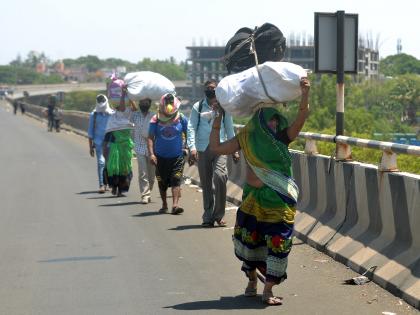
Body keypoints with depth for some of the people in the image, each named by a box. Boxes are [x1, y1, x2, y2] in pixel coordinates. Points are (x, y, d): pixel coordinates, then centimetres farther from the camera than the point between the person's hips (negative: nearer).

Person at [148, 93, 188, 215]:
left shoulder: (181, 119, -3)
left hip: (177, 156, -1)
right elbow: (150, 137, -3)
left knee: (176, 180, -13)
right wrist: (151, 153, -13)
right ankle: (164, 205, 27)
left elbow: (188, 135, 9)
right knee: (162, 182, 10)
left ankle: (175, 205, -17)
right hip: (161, 156, 1)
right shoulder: (156, 119, -5)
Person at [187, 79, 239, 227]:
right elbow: (191, 128, 0)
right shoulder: (197, 107, 6)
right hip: (202, 150, 1)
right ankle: (208, 217, 13)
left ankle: (218, 215, -9)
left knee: (220, 176, -21)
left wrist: (234, 150, 12)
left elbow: (229, 129, 14)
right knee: (206, 184, 4)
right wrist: (192, 147, -13)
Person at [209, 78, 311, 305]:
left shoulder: (282, 138, -4)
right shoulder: (247, 138, 0)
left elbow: (301, 117, -18)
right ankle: (252, 281, 33)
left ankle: (268, 290, 5)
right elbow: (216, 147, 0)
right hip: (253, 198, 2)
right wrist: (218, 119, -4)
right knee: (250, 239, 12)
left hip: (278, 200, -2)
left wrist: (305, 94, -33)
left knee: (276, 243, -3)